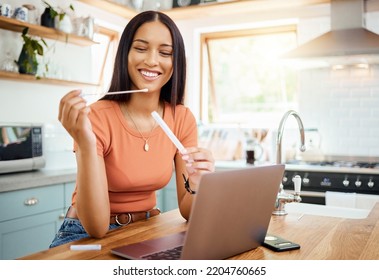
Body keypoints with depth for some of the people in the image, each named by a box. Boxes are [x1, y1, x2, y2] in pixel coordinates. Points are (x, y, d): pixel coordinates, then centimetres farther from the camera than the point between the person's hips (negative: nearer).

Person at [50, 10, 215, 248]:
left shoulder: (183, 119, -6)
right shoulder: (96, 117, -19)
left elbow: (188, 212, -5)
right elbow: (97, 227, -22)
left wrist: (196, 182, -27)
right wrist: (86, 145, -34)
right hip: (87, 235, -3)